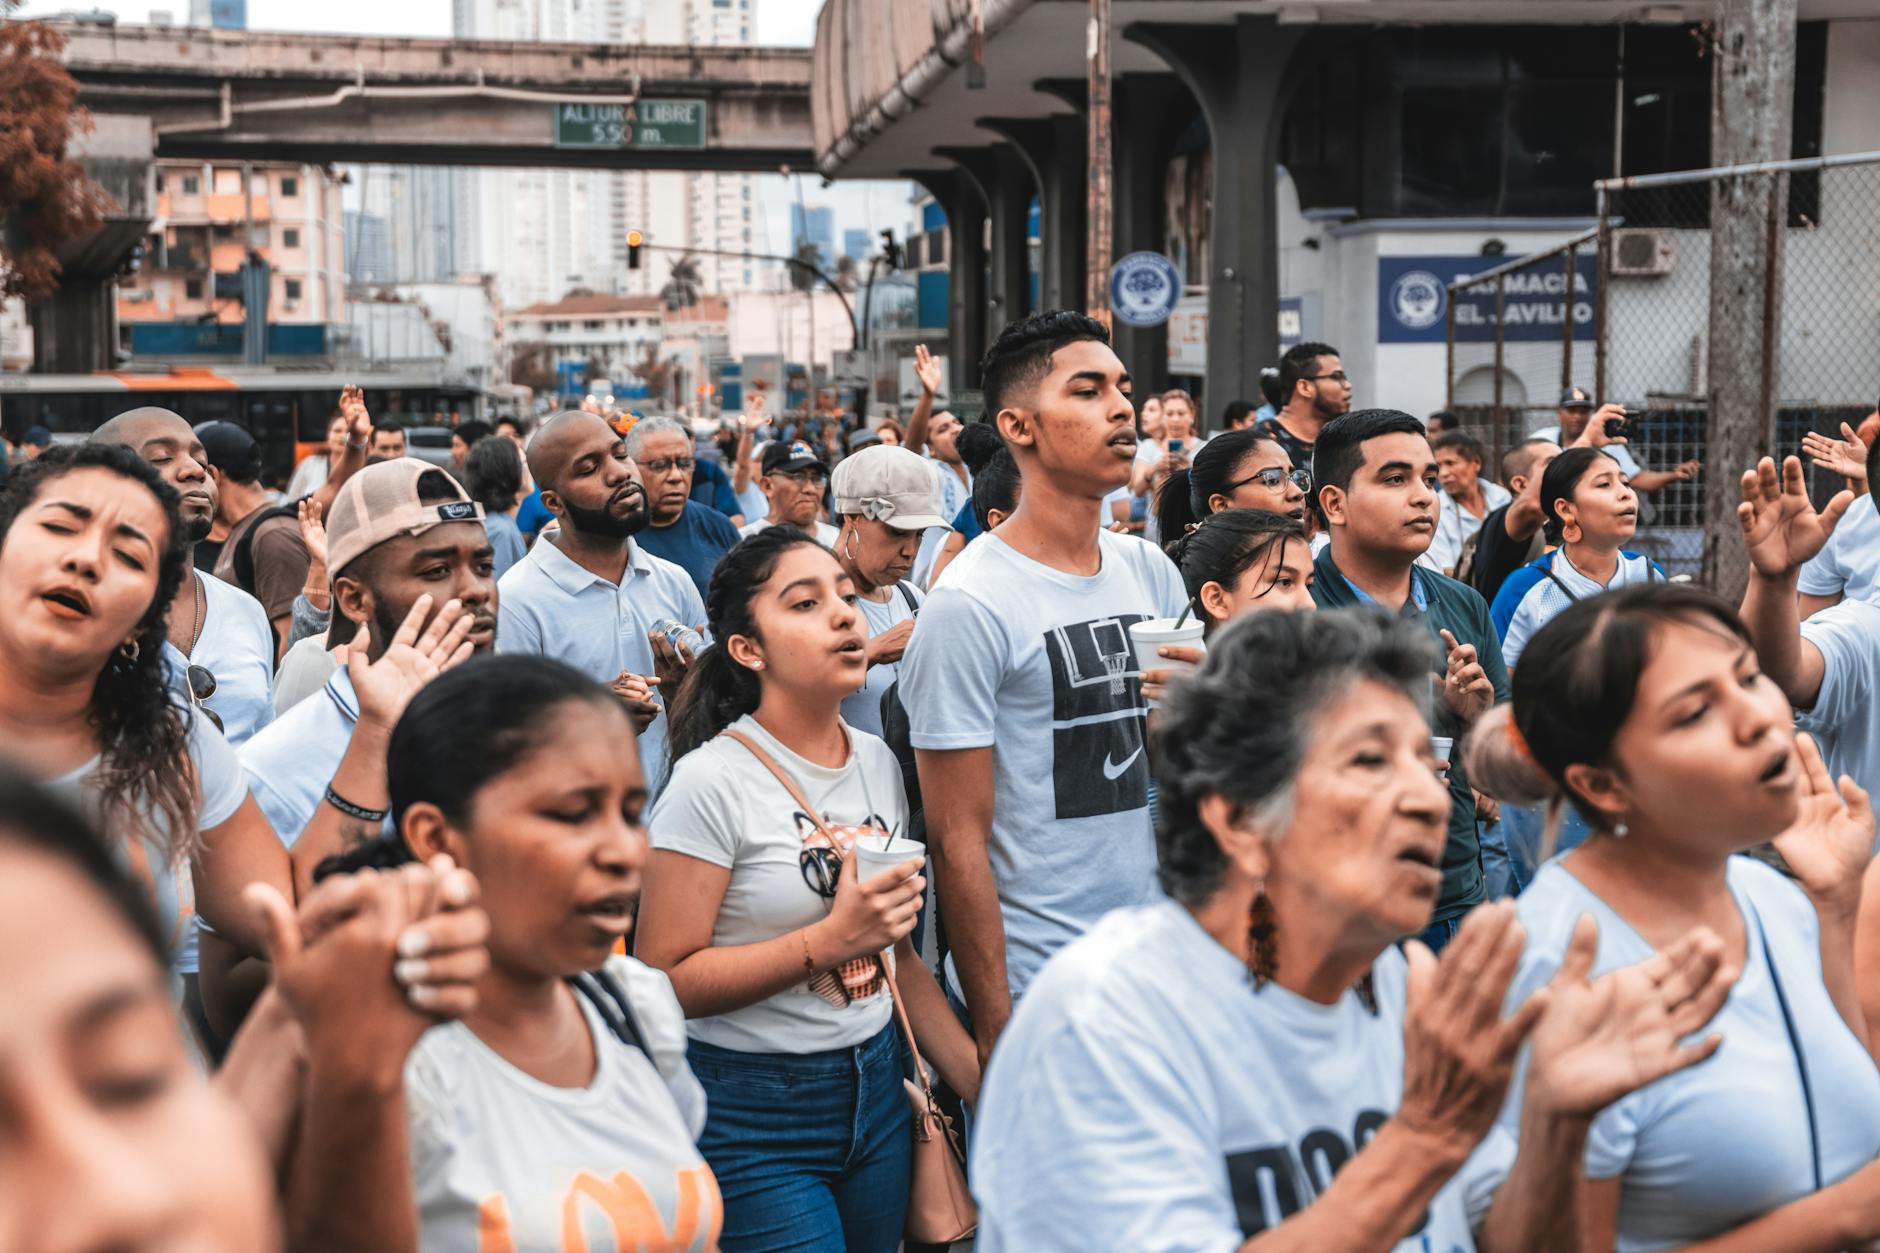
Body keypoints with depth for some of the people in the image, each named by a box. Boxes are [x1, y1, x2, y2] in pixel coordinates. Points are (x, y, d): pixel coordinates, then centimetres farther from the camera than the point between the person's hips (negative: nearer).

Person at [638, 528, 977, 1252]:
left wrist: (984, 1086, 11)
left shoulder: (878, 762, 6)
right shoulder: (713, 782, -14)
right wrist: (833, 939, -23)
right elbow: (666, 982, -18)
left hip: (876, 1091, 6)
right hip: (753, 1119, -6)